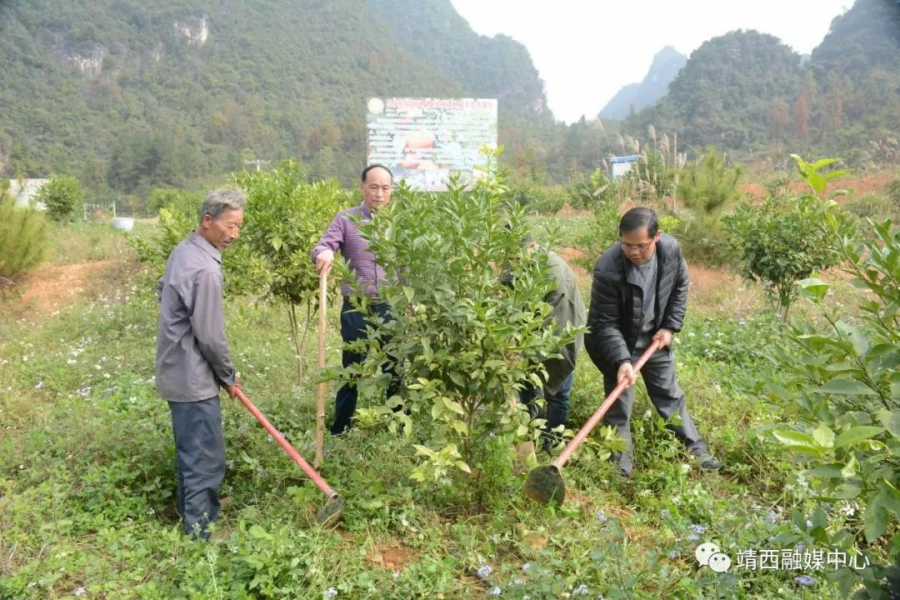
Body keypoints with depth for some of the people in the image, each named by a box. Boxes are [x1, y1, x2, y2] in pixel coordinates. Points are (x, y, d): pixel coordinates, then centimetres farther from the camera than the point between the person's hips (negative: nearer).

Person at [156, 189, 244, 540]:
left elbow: (162, 288, 24)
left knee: (191, 452, 22)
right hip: (193, 378, -10)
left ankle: (189, 515, 37)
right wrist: (229, 376, -5)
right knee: (206, 459, -1)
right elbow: (210, 336, -20)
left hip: (177, 371, 10)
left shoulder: (183, 250, 6)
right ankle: (200, 534, 9)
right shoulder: (204, 269, -25)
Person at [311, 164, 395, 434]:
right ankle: (339, 432, 22)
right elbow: (322, 246, -13)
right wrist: (323, 253, -37)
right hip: (356, 310, -2)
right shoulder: (346, 219, -1)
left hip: (392, 309, 2)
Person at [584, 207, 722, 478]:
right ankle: (621, 465, 20)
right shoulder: (607, 270, -33)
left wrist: (670, 327, -3)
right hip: (617, 341, -4)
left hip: (654, 337, 4)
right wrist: (621, 360, -34)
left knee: (670, 394, 19)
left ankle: (696, 450, 35)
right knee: (619, 406, 3)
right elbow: (606, 323, -25)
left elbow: (680, 286, 2)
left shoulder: (671, 249, -19)